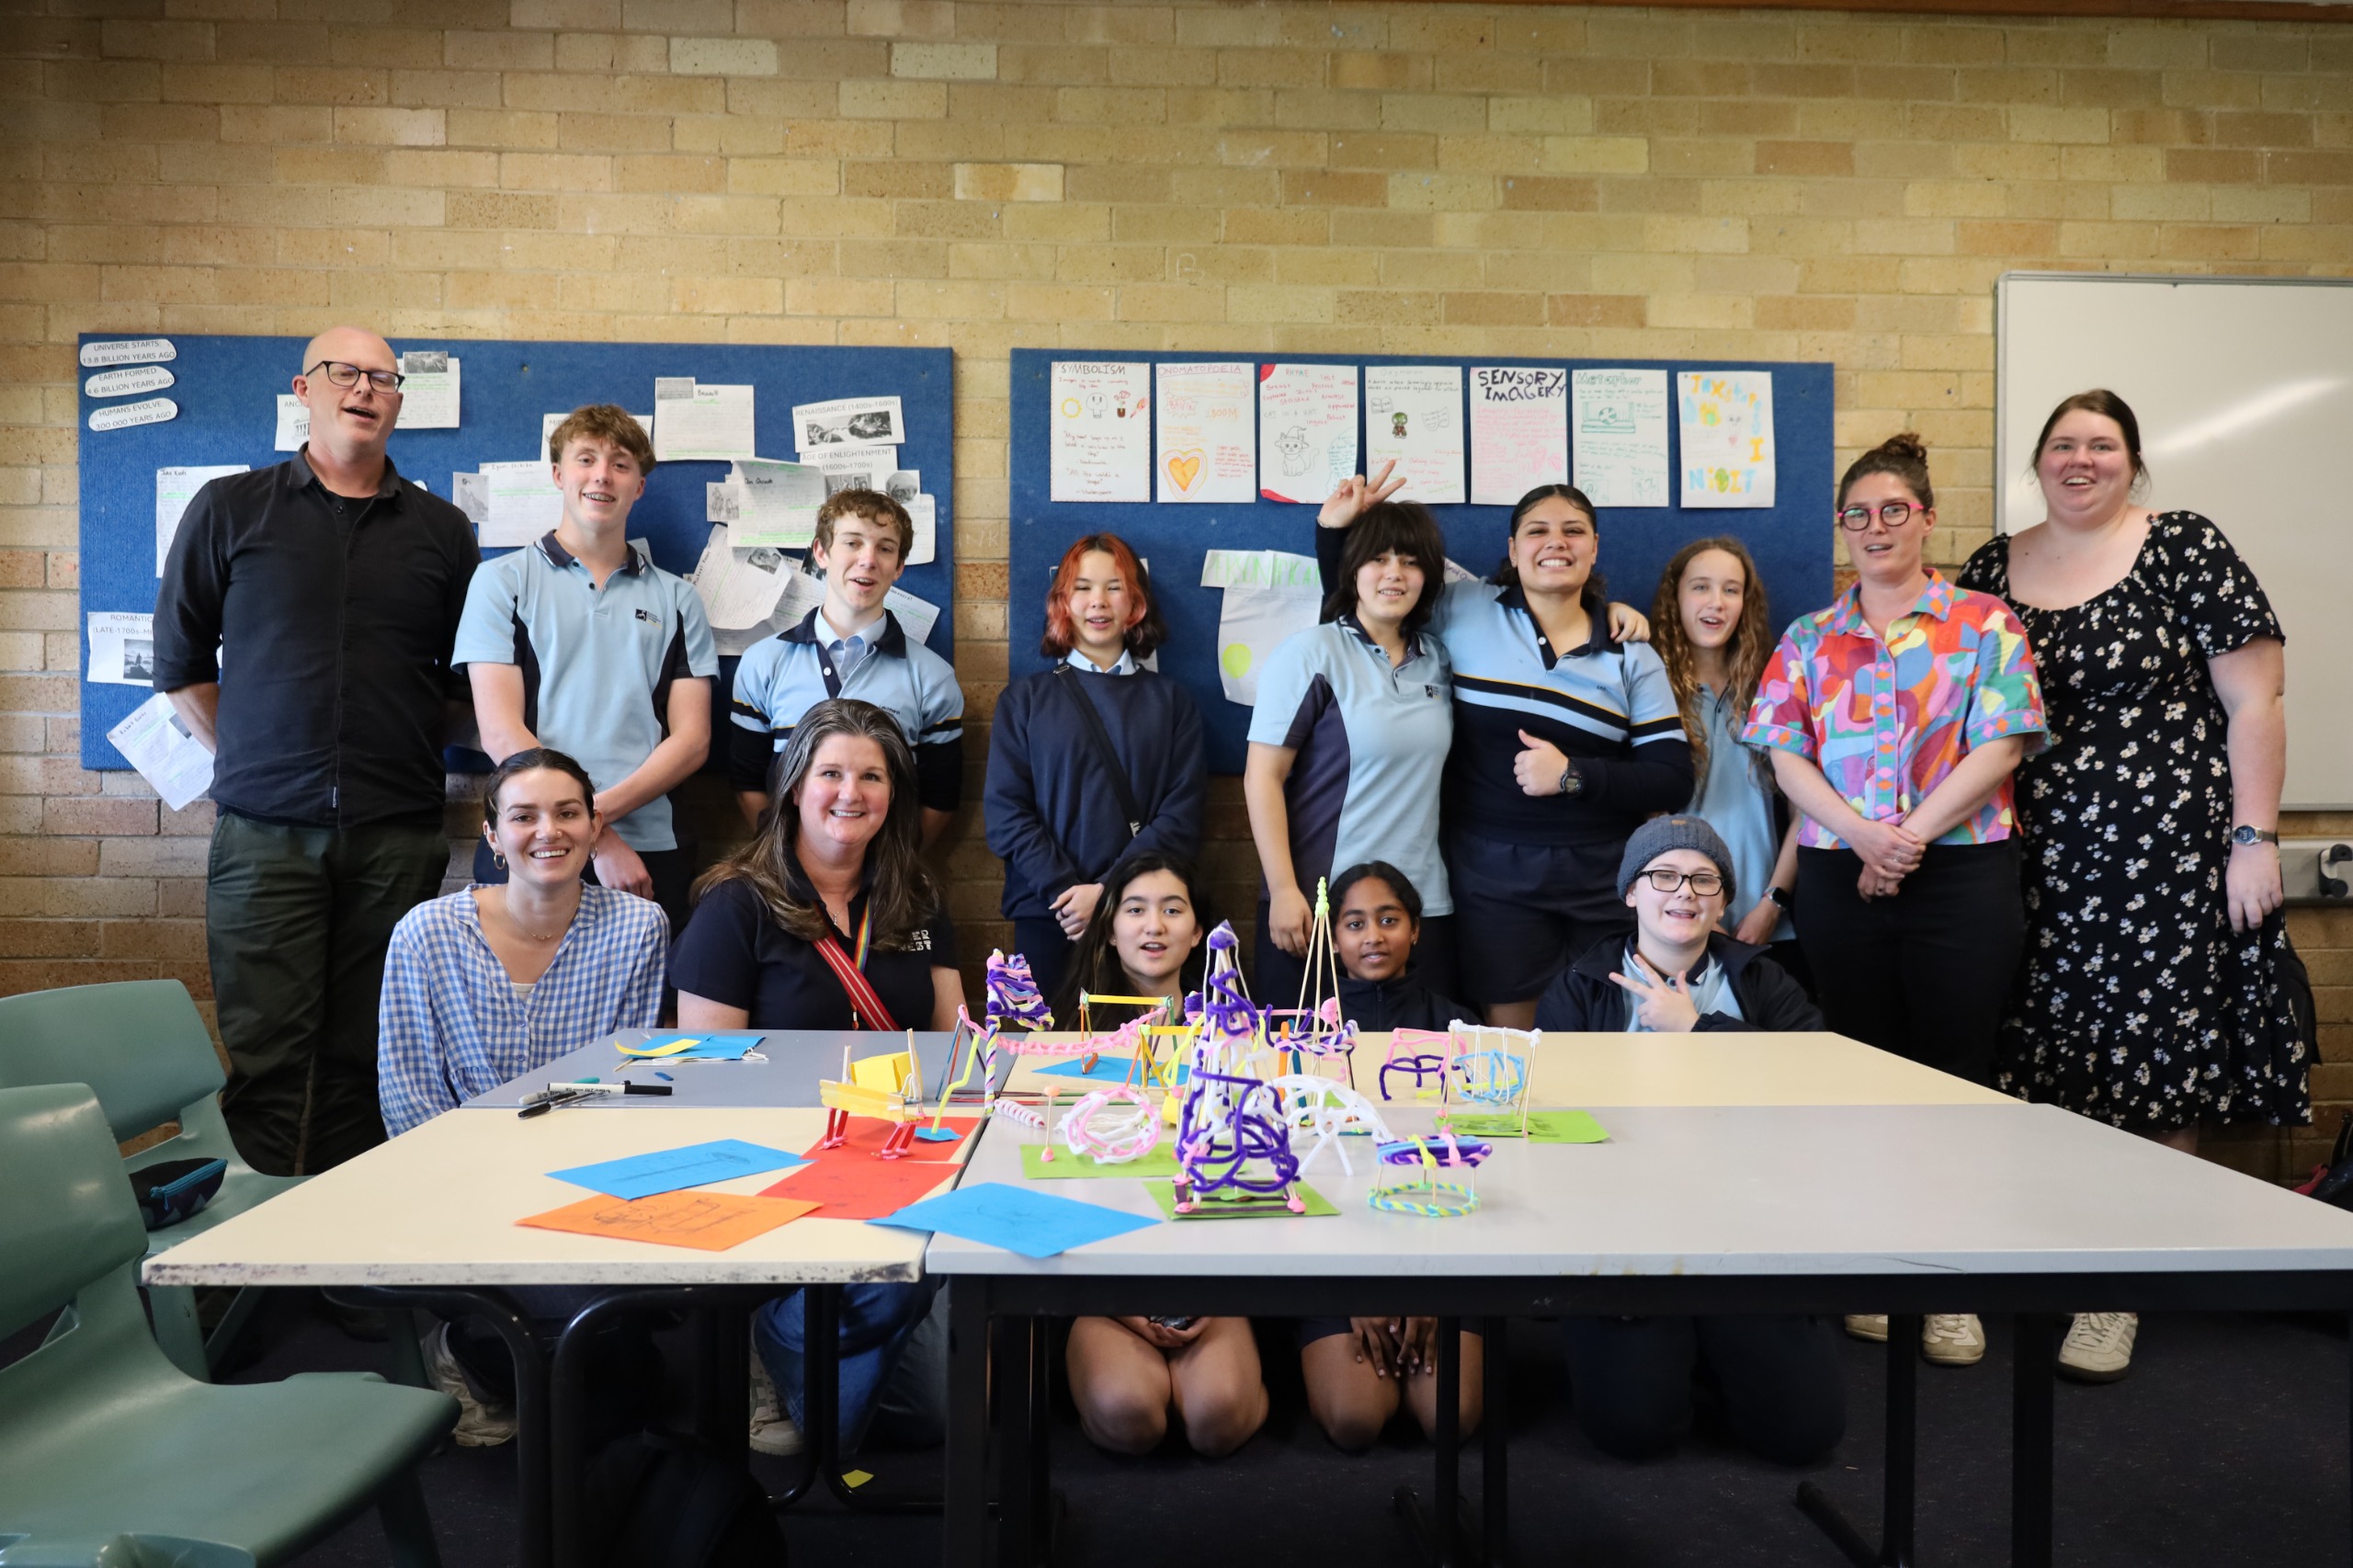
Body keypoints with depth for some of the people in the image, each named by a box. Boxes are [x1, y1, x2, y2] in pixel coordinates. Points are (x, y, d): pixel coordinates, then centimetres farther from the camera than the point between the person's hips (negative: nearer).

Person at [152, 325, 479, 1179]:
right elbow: (180, 661, 12)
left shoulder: (441, 531, 11)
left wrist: (401, 750, 8)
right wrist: (246, 759, 7)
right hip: (264, 830, -1)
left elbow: (467, 677, 16)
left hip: (398, 836, 1)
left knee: (366, 1056, 6)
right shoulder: (229, 509, 8)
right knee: (265, 1052, -1)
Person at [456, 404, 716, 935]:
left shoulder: (676, 599, 13)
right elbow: (500, 733, -3)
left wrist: (600, 810, -12)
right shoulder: (503, 581, 7)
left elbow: (692, 738, 5)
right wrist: (597, 839, -12)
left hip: (649, 851, 2)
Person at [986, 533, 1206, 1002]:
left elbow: (1182, 811, 0)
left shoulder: (1172, 701, 11)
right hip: (1047, 913, 0)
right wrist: (1064, 890, -12)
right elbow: (1006, 810, 1)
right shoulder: (1025, 698, 11)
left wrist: (1109, 892, -12)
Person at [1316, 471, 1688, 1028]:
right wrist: (1334, 529, -3)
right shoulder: (1461, 611, 1)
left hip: (1604, 880, 2)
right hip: (1495, 874, -1)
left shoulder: (1633, 657, 3)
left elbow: (1673, 779, -1)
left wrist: (1573, 775, -14)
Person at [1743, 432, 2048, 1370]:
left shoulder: (1985, 625, 4)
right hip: (1839, 876, 2)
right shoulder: (1810, 640, 11)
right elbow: (1785, 754, 2)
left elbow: (1999, 747, -5)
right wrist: (1860, 833, -13)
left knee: (1954, 1071, 1)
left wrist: (1909, 836, -14)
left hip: (1961, 872, -2)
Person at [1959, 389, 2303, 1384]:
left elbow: (2254, 701, -4)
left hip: (2166, 855, -3)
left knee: (2155, 1074, 0)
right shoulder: (1992, 570, 10)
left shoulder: (2187, 551, -1)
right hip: (2036, 865, 4)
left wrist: (2253, 838, -9)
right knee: (2050, 1068, 7)